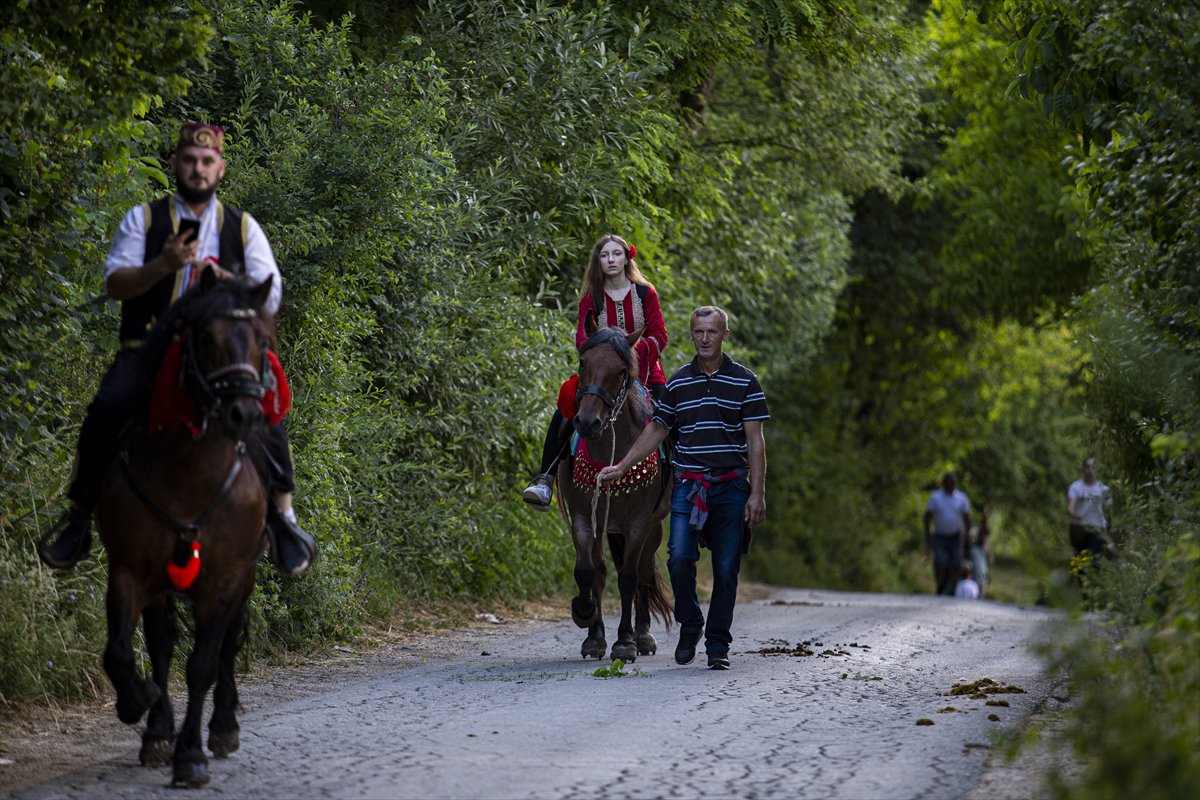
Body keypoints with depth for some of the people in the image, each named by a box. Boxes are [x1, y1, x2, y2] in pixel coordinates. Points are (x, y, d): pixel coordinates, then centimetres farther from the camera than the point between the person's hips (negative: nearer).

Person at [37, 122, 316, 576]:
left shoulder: (243, 228, 15)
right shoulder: (143, 220, 12)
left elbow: (269, 298, 6)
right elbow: (115, 283, 1)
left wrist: (224, 280, -14)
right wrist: (162, 265, -17)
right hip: (150, 346, 0)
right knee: (107, 407, -26)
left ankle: (281, 514, -14)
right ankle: (80, 514, -11)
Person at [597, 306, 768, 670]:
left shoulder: (745, 381, 1)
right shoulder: (678, 382, 8)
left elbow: (755, 442, -1)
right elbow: (656, 430, 17)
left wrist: (757, 494, -7)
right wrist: (621, 467, 13)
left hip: (731, 486, -1)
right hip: (688, 485, 1)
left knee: (726, 569, 0)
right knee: (679, 558, -14)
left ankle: (718, 644, 10)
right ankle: (689, 626, 8)